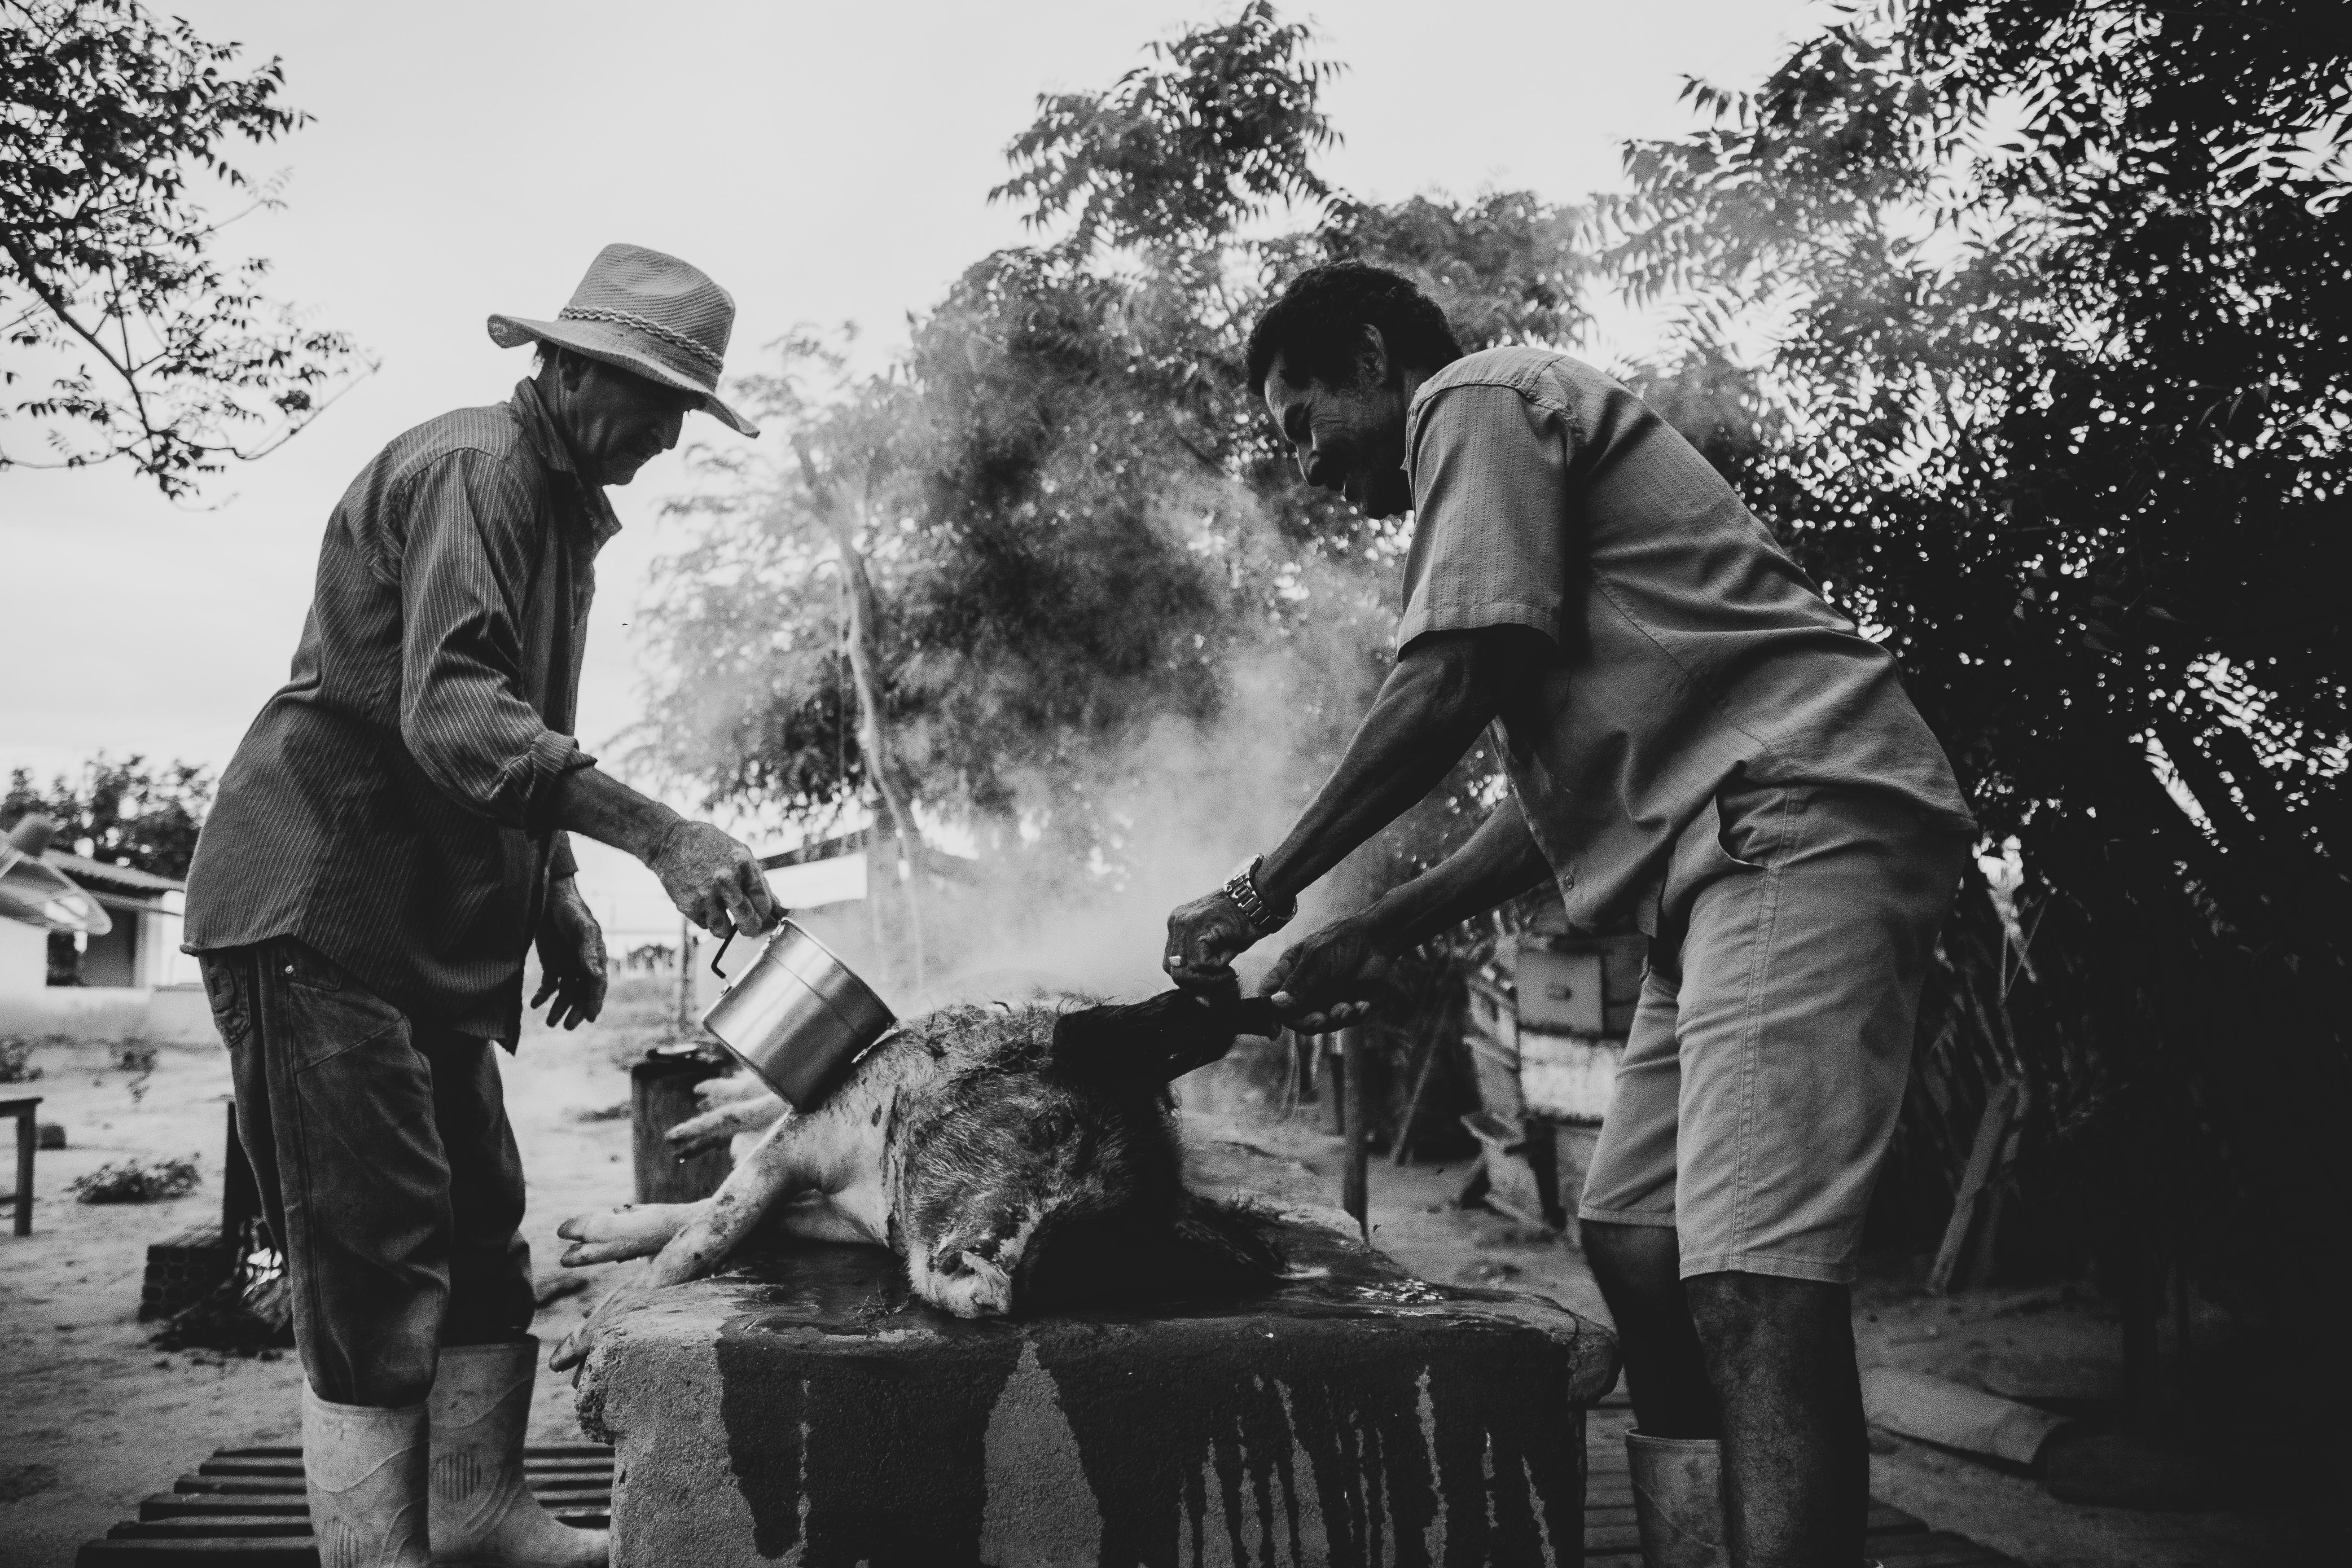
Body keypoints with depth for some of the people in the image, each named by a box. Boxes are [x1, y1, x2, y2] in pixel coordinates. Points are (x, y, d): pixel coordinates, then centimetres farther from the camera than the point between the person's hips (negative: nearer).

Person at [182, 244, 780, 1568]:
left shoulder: (563, 509, 17)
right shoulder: (469, 468, -13)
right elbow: (449, 712, -29)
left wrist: (561, 903, 15)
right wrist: (660, 836, -36)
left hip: (430, 926, 10)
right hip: (319, 910, -10)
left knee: (483, 1236, 12)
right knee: (376, 1258, -9)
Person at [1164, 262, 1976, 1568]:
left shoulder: (1480, 396, 2)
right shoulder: (1506, 439, 29)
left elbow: (1451, 686, -12)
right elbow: (1560, 792, 25)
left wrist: (1267, 890, -4)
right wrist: (1375, 935, 20)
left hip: (1799, 816, -11)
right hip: (1731, 863, 11)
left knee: (1749, 1282, -19)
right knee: (1627, 1236, 9)